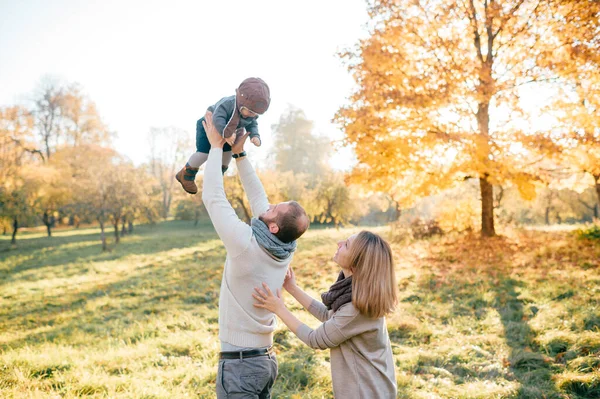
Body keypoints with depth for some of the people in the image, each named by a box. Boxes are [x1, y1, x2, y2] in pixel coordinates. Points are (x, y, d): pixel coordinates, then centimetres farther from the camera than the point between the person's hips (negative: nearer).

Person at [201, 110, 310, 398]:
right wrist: (239, 154, 8)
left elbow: (212, 197, -15)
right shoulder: (286, 250, -4)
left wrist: (217, 147, -6)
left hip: (239, 363, -7)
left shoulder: (246, 245, -23)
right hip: (266, 359, 7)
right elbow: (257, 197, 6)